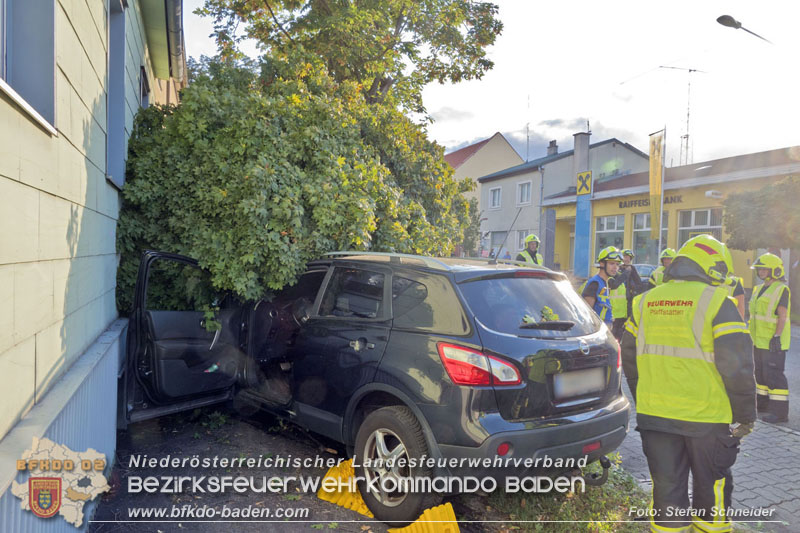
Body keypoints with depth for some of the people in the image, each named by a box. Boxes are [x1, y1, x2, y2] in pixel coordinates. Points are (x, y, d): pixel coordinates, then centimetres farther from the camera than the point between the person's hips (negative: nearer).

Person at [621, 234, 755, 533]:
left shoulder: (645, 302, 6)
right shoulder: (717, 302, -9)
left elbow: (629, 357, 11)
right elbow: (737, 365, -12)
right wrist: (746, 415, -1)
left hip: (654, 415, 4)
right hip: (706, 418, -3)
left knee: (666, 487, 14)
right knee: (711, 487, 16)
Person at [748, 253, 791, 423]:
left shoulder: (781, 290, -11)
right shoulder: (760, 289, 15)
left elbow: (782, 315, -17)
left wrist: (777, 337, -22)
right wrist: (753, 335, 21)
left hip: (773, 342, -9)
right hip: (760, 341, 9)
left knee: (773, 374, -9)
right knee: (760, 372, 16)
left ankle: (780, 411, -5)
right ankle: (763, 402, 28)